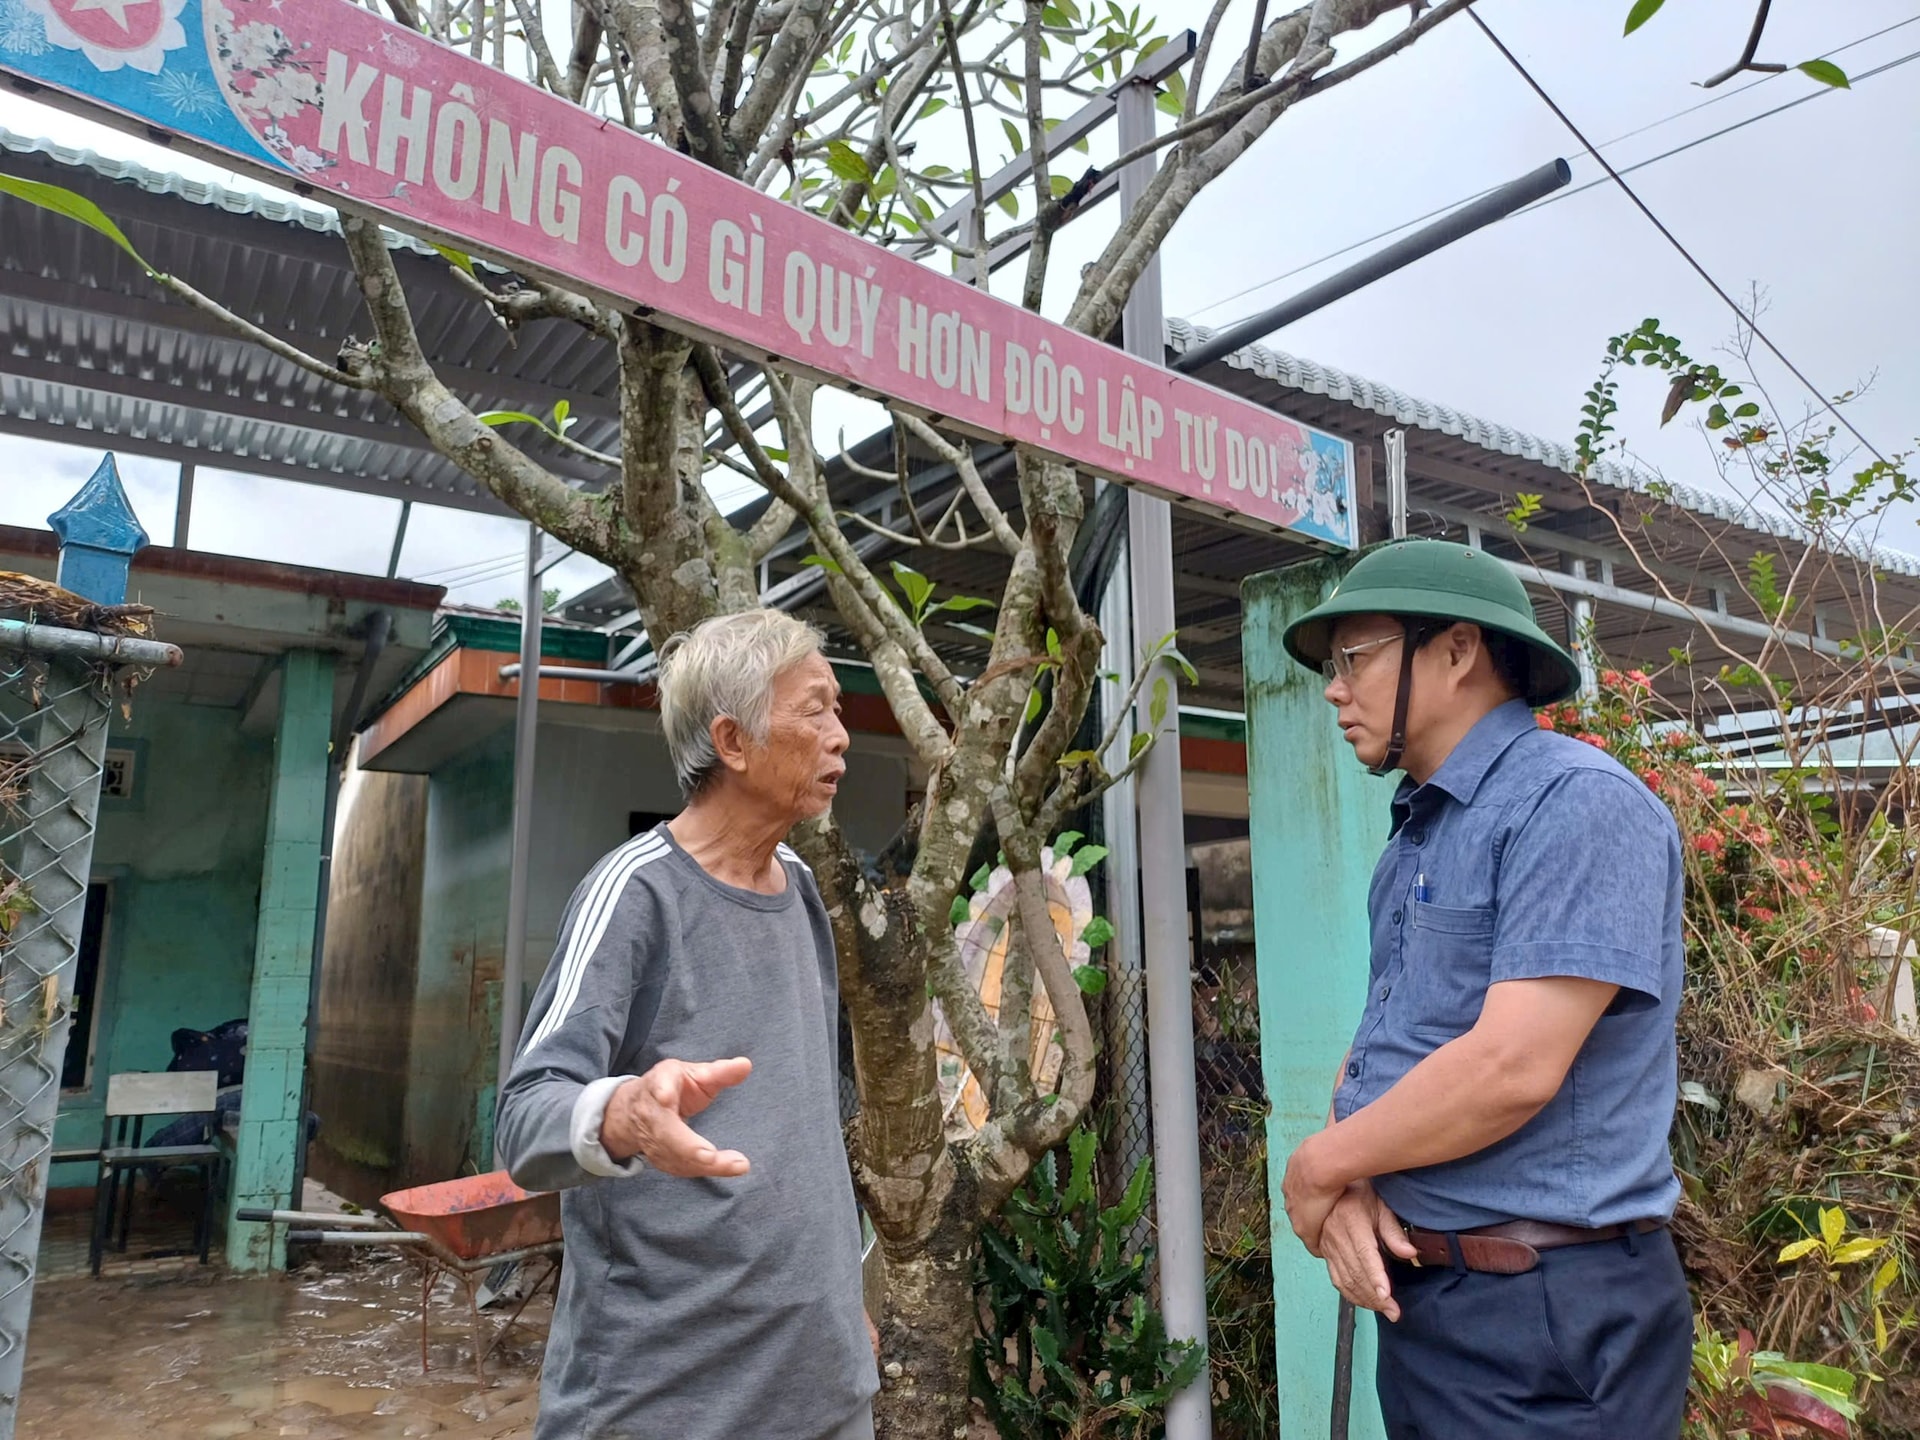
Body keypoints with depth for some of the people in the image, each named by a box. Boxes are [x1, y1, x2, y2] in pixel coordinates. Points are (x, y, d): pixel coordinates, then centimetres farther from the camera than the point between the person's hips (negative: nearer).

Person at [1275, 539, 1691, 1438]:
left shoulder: (1576, 805, -17)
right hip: (1414, 1290, 8)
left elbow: (1510, 1069, -26)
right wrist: (1348, 1182, -9)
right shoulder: (1416, 836, 11)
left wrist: (1315, 1169, -14)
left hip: (1546, 1319, -8)